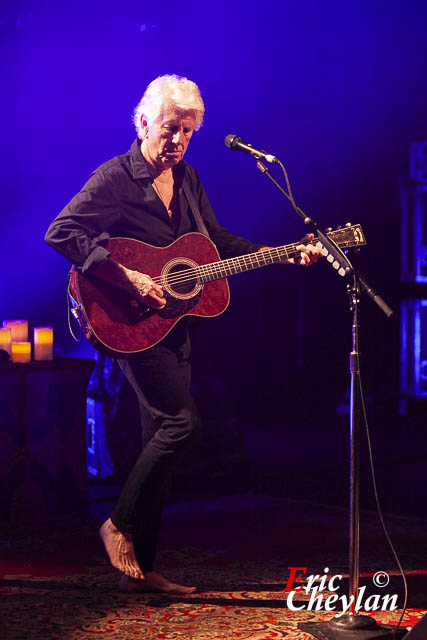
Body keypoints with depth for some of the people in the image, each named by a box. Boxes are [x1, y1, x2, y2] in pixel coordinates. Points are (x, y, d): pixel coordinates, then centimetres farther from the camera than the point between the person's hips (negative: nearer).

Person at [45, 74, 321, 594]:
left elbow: (220, 243, 18)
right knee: (182, 421, -17)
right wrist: (128, 279, -28)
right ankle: (121, 524, 1)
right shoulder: (115, 178, -11)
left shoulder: (186, 179, 13)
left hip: (173, 324, 8)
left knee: (162, 439, 7)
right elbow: (61, 233, -21)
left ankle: (139, 568, 14)